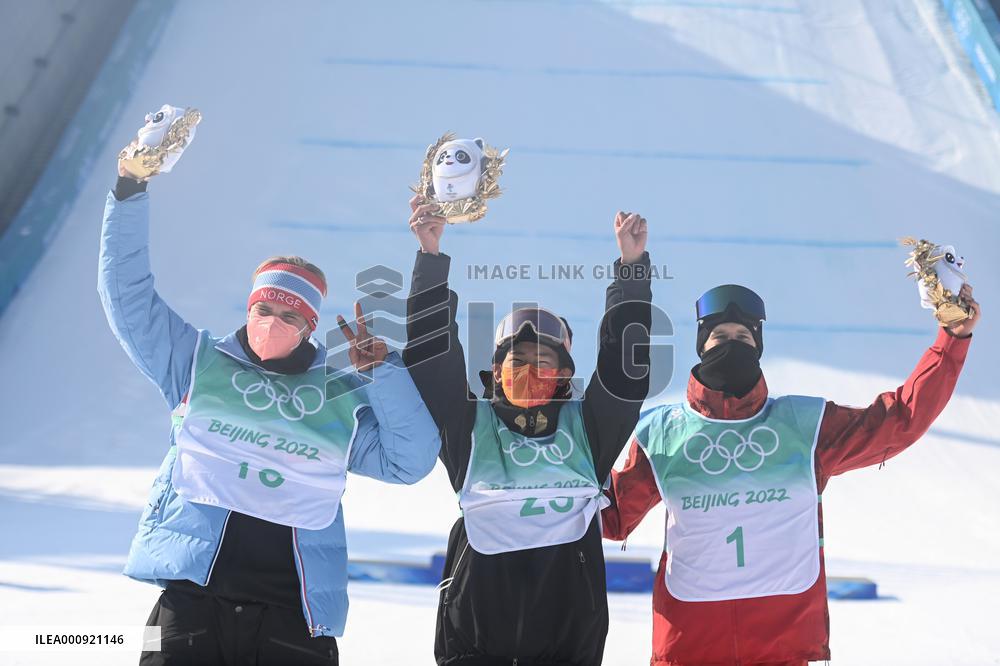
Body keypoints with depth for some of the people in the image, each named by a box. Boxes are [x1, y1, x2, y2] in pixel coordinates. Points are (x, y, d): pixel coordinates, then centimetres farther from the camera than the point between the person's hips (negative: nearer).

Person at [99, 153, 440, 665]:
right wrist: (129, 193, 3)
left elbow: (409, 461, 8)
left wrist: (383, 372, -1)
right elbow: (128, 297, 10)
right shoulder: (199, 363, 14)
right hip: (194, 599, -1)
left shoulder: (343, 398, 15)